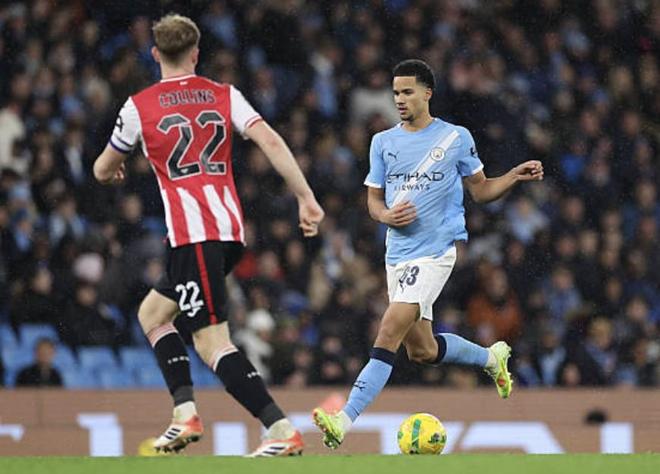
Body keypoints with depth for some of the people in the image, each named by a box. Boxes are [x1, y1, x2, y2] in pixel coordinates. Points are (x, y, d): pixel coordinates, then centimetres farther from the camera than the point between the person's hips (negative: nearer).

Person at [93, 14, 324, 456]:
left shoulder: (139, 106, 1)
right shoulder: (225, 96, 10)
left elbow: (104, 170, 15)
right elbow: (272, 142, -2)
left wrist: (111, 170, 39)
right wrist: (307, 199, -1)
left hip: (192, 234, -6)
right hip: (231, 229, 6)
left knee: (212, 342, -10)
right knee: (152, 313, 23)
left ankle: (282, 430, -22)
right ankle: (186, 412, 11)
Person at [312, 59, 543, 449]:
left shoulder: (456, 138, 1)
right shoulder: (383, 142, 10)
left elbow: (481, 190, 10)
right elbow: (374, 199, 15)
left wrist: (516, 176, -7)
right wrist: (387, 215, -7)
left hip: (435, 252, -6)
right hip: (398, 253, 6)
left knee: (390, 332, -20)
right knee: (422, 351, 12)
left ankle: (346, 420, -27)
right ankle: (492, 358, 40)